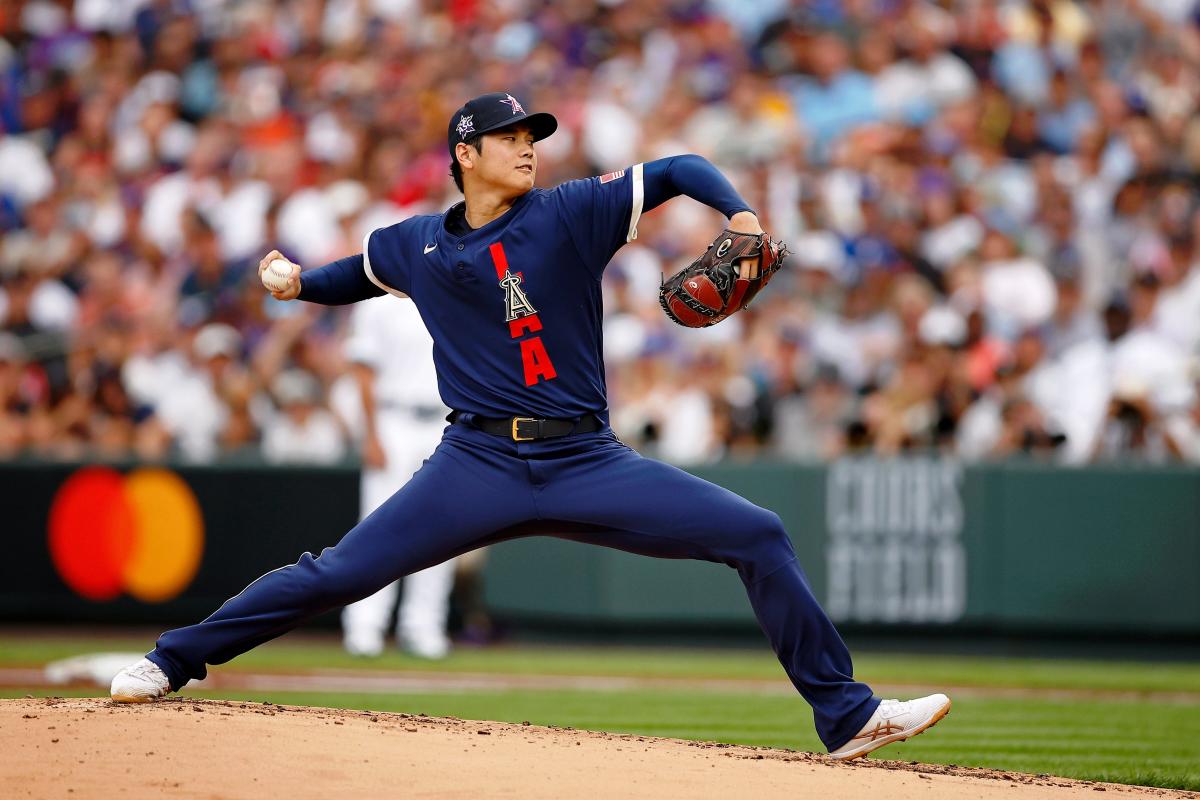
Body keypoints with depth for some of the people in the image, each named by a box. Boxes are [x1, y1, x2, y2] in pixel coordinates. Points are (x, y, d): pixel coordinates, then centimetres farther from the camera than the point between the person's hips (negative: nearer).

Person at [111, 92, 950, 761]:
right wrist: (298, 282, 9)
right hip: (479, 463, 0)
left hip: (589, 463, 0)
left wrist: (740, 216, -18)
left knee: (760, 536, -9)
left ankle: (844, 715, -1)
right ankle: (172, 662, 6)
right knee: (337, 573, -9)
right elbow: (360, 273, 29)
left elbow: (679, 172, 1)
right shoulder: (417, 244, 7)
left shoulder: (568, 214, 1)